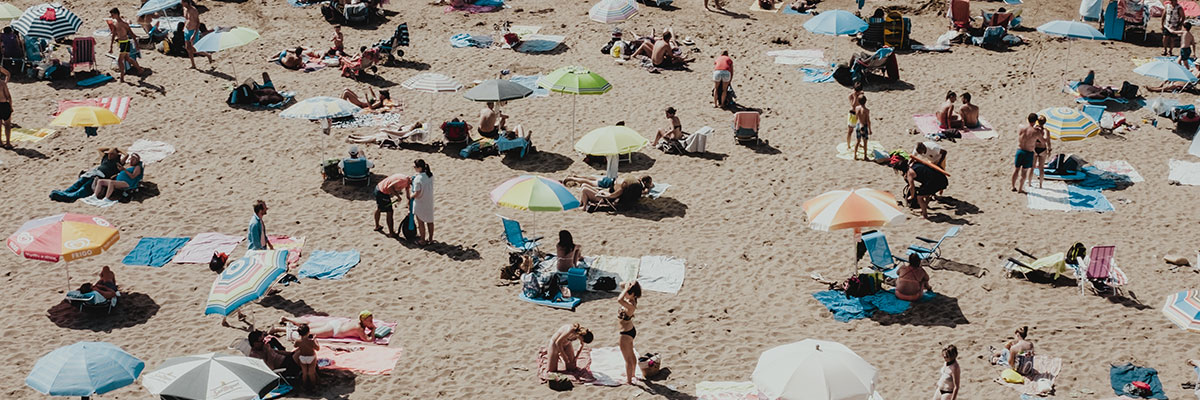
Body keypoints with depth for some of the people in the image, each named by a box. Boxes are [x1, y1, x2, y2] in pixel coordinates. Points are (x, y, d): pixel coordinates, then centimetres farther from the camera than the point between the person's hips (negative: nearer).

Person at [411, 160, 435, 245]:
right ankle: (430, 238, 31)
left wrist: (411, 196, -5)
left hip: (420, 203, -7)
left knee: (421, 222, 10)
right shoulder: (430, 175, -6)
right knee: (429, 221, 19)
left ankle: (422, 241, 20)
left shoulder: (418, 179, -27)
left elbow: (417, 193, -25)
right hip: (429, 201, 7)